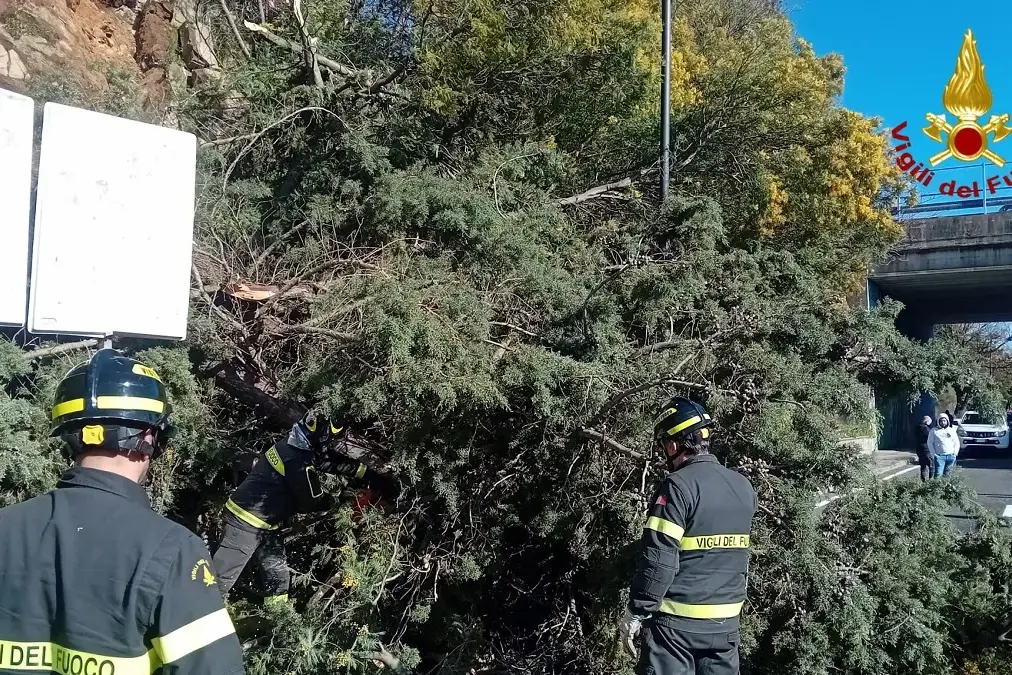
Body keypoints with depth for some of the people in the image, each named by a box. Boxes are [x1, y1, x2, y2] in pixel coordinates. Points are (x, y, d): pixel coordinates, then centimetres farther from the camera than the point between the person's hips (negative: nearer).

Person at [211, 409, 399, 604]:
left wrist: (374, 478, 9)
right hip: (248, 522, -10)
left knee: (277, 573, 16)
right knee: (223, 575, -5)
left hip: (266, 524, 10)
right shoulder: (299, 462, -26)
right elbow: (312, 502, -15)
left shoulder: (292, 446, 2)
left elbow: (337, 461, 8)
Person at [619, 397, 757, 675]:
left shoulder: (678, 486, -16)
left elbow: (658, 560, -19)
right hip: (726, 621, 7)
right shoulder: (744, 487, 6)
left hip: (678, 620, -6)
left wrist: (635, 612, -12)